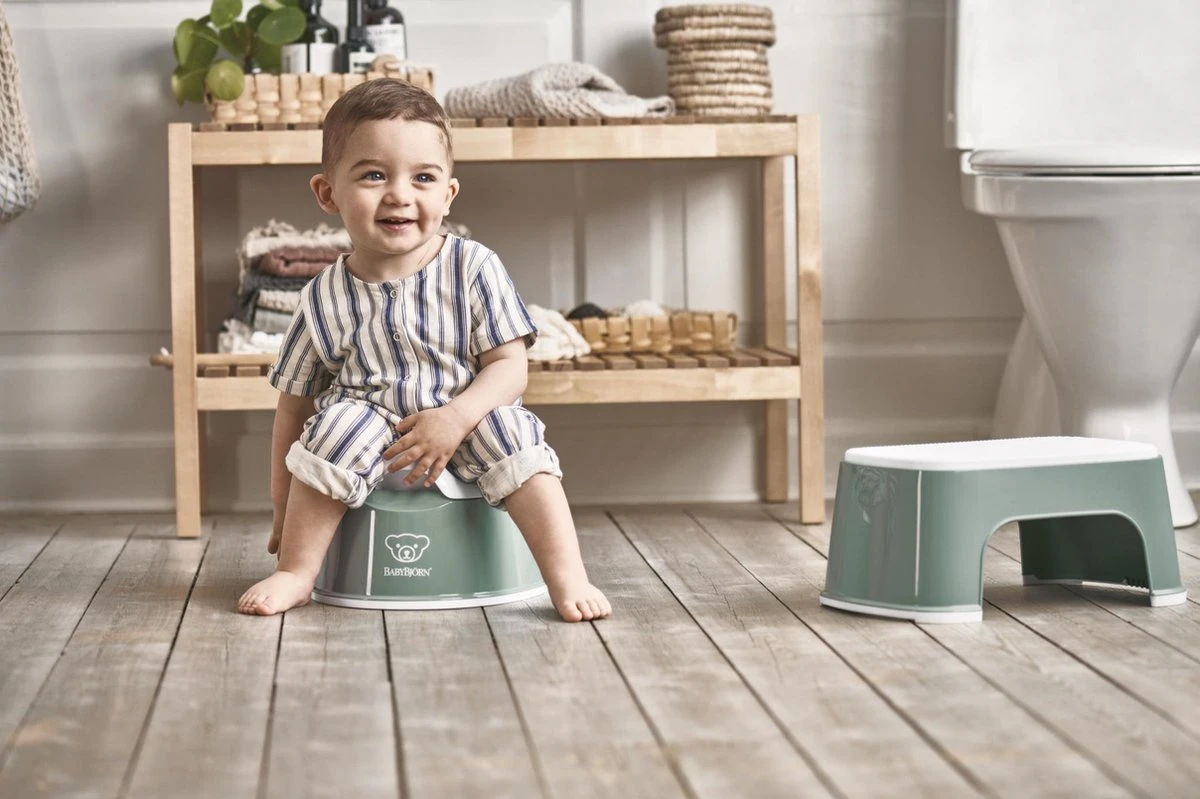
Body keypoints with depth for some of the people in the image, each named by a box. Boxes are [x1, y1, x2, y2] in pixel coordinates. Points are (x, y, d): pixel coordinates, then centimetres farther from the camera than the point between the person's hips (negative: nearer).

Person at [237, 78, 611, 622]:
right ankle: (296, 572, -16)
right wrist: (285, 509, 4)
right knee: (340, 421, -27)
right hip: (371, 419, 1)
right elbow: (294, 404, 1)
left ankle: (567, 576, -26)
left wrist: (456, 418, -28)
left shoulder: (474, 270, -10)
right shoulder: (325, 299, -7)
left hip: (467, 419, 0)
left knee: (513, 436, -27)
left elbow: (510, 367, -11)